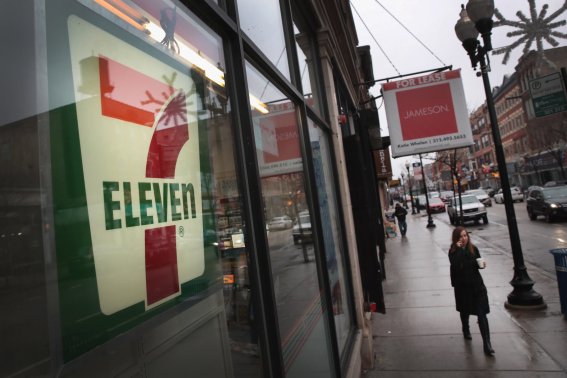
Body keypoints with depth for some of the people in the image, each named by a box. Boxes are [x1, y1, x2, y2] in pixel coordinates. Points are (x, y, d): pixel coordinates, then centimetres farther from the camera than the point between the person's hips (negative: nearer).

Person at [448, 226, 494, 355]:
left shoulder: (473, 249, -4)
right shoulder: (453, 251, -13)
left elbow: (477, 263, 9)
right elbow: (456, 266, -30)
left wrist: (481, 264, -14)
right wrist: (459, 249, -30)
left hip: (476, 284, 1)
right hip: (462, 286, -1)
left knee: (482, 314, -5)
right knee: (465, 311, 19)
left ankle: (487, 344, 0)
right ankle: (466, 330, 47)